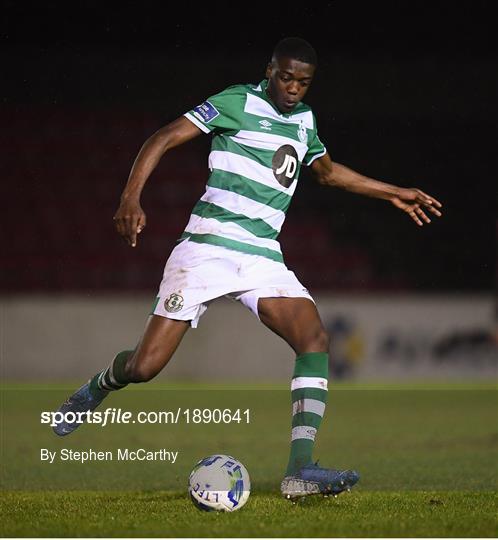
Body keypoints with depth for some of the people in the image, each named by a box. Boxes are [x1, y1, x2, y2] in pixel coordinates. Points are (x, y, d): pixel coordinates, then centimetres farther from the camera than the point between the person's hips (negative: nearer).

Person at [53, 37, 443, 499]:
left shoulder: (303, 119, 16)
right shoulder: (238, 102, -4)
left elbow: (327, 171, 36)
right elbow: (163, 138, -8)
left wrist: (393, 194, 36)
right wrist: (131, 198, -21)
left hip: (263, 257, 6)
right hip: (208, 248, -6)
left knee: (315, 339, -18)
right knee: (144, 367, -9)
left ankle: (300, 469, -22)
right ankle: (94, 390, 27)